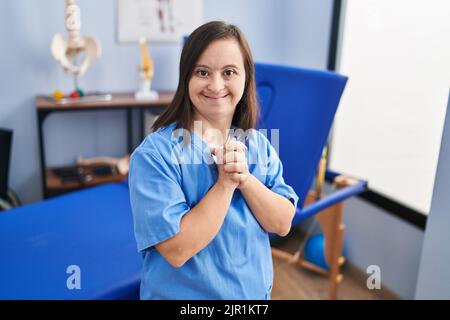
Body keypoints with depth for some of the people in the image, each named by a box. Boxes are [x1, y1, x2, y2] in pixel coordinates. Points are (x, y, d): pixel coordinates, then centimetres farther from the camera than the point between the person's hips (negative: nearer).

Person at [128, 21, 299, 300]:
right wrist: (226, 182, -25)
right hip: (183, 293, -4)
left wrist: (245, 179, -22)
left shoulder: (259, 144, -4)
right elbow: (176, 250, -24)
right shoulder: (154, 153, -20)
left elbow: (283, 224, -8)